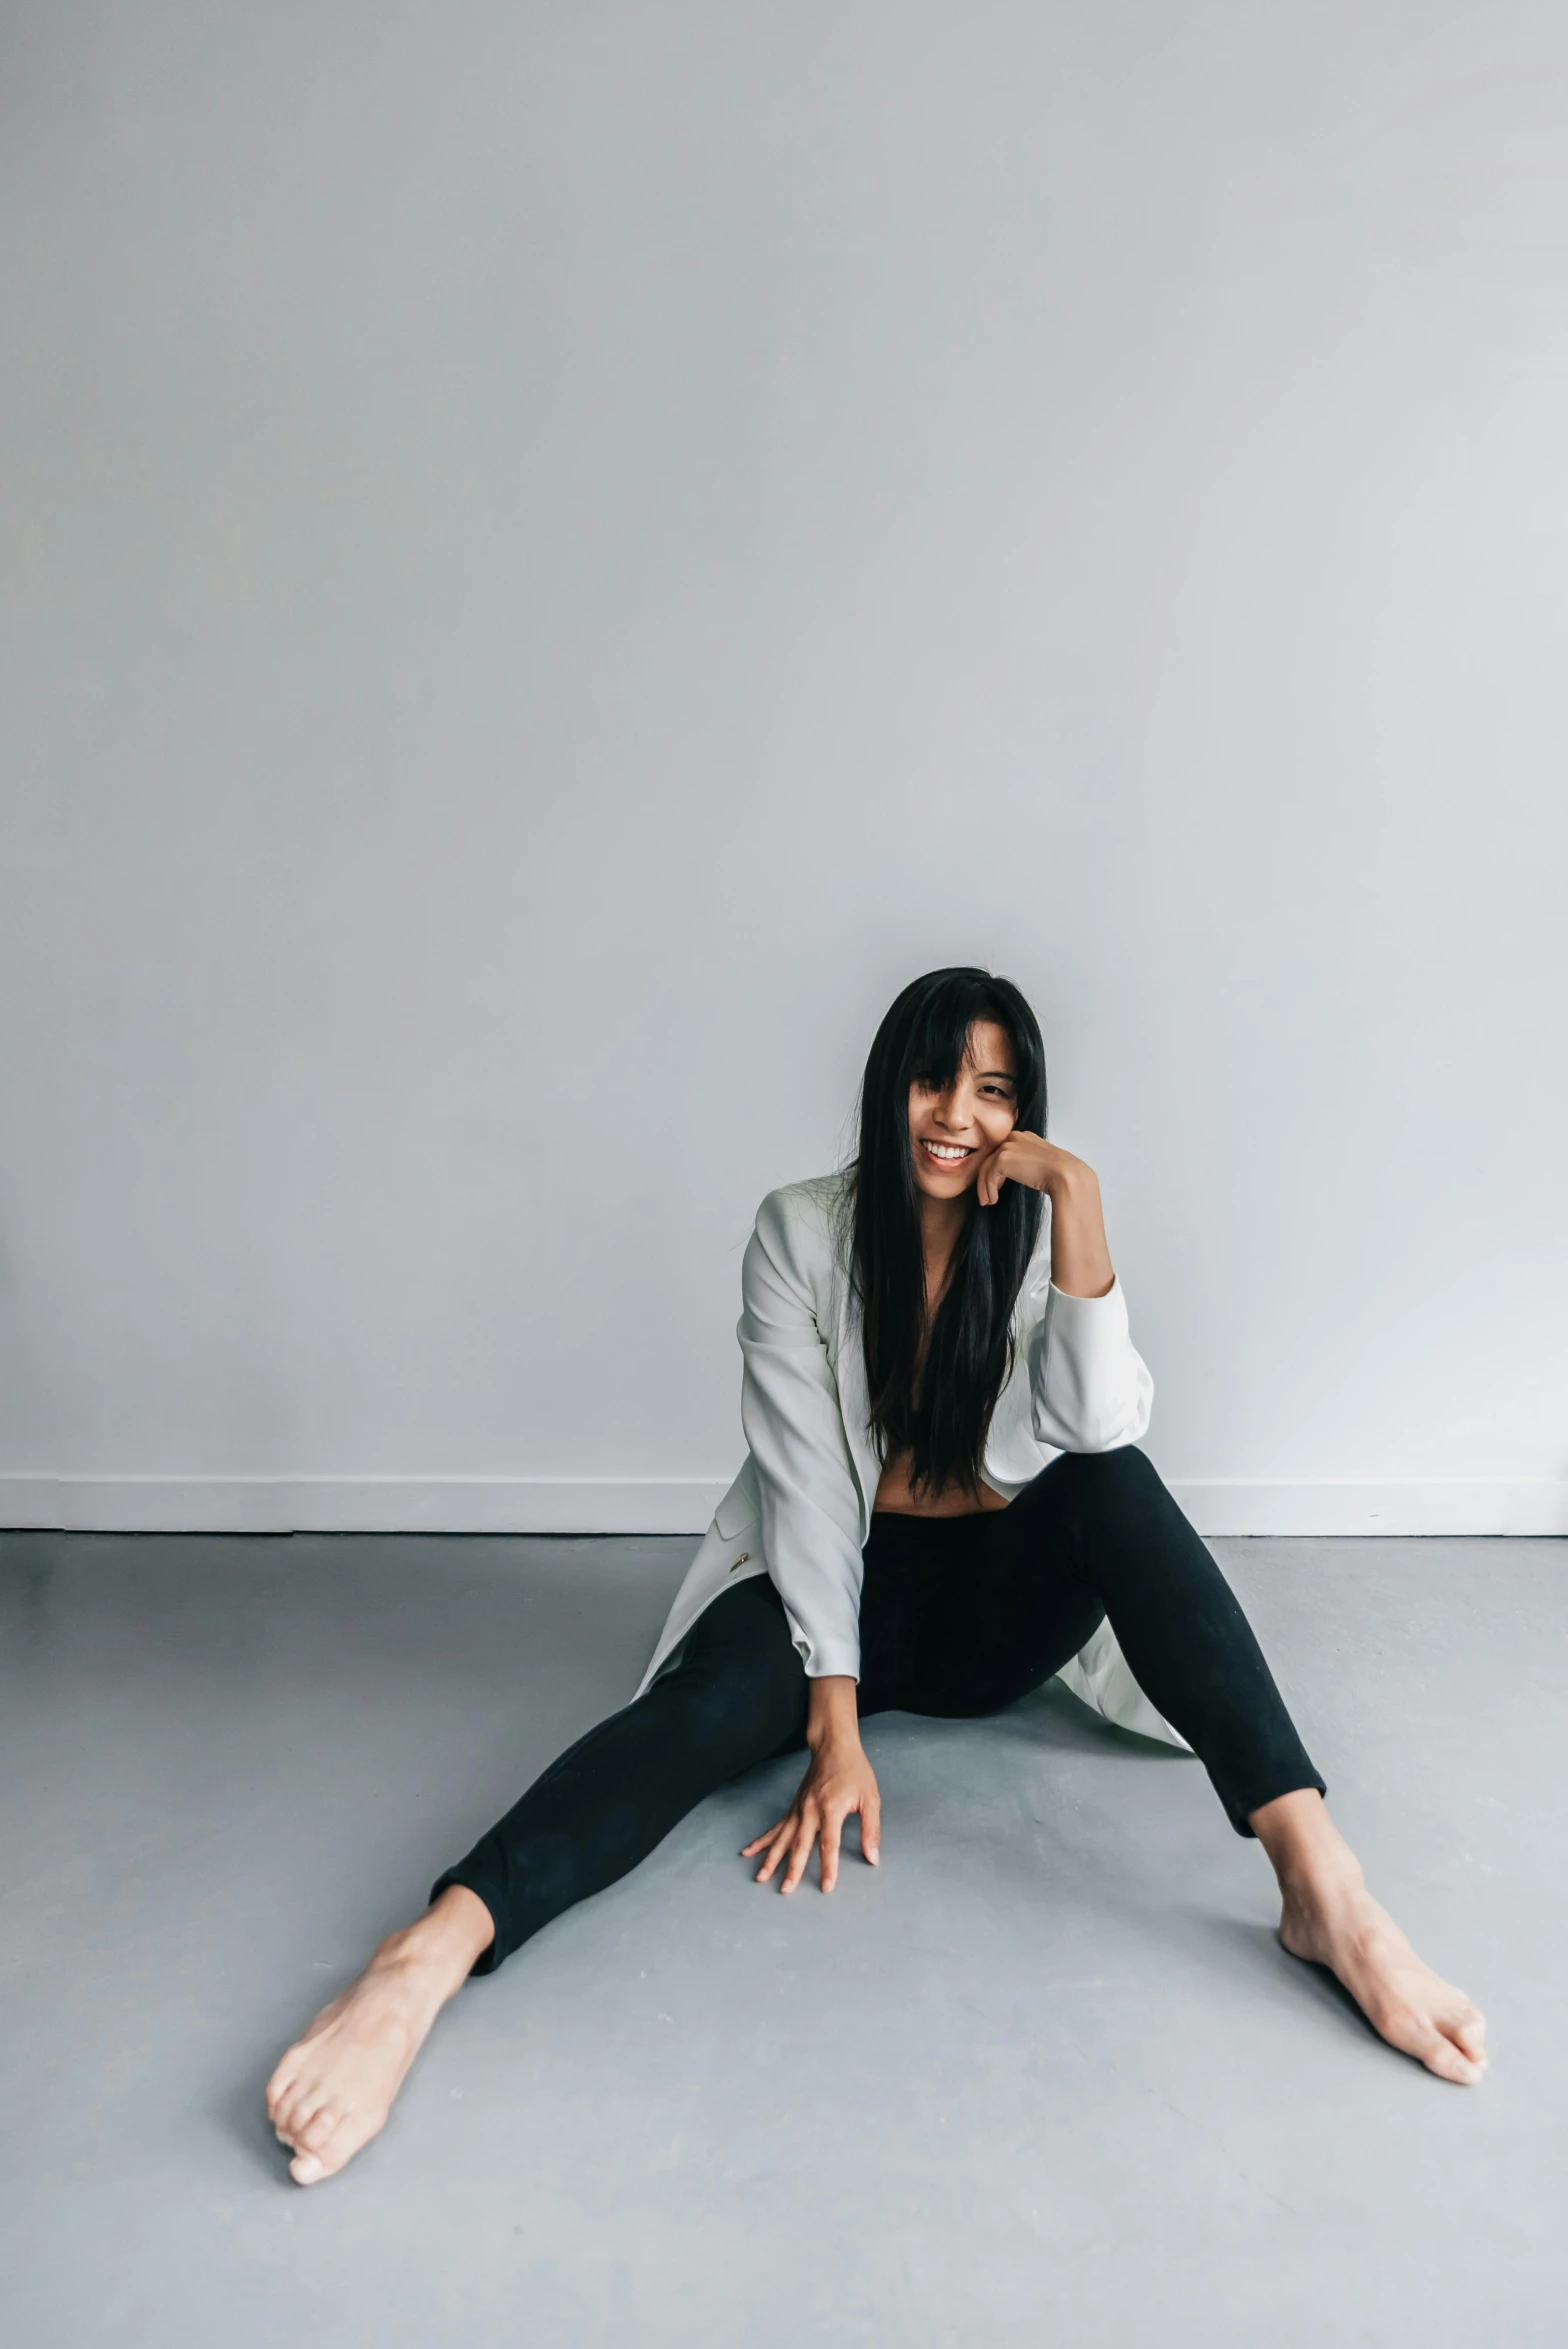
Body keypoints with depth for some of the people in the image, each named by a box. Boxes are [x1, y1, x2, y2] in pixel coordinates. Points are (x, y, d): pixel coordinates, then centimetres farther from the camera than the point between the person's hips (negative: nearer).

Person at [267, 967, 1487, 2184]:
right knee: (717, 1693, -32)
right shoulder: (803, 1233, -8)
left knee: (1115, 1485, -28)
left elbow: (1100, 1429, -22)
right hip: (848, 1586, -1)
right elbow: (804, 1480, -14)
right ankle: (426, 1959, -47)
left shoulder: (1046, 1234, -3)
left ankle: (1323, 1884, -35)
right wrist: (836, 1727, -21)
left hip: (1003, 1595, 1)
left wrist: (1078, 1203, -28)